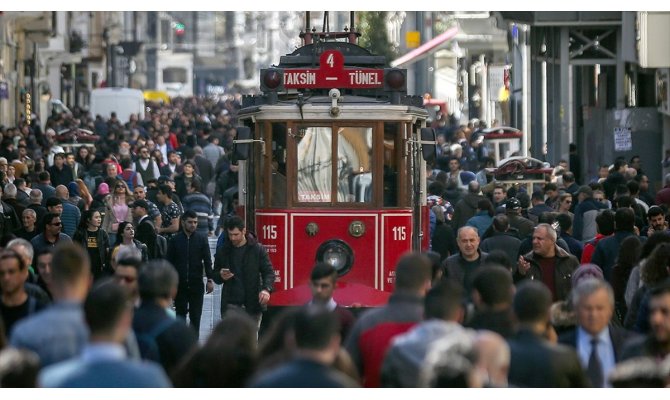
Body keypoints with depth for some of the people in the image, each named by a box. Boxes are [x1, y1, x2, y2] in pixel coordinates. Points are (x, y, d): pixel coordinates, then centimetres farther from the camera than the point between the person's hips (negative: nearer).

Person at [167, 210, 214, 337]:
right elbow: (169, 262, 5)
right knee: (180, 315, 5)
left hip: (197, 284, 0)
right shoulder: (175, 240, 3)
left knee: (195, 317, 1)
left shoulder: (202, 239, 3)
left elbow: (207, 260, 1)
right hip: (179, 284, 0)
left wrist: (210, 279, -8)